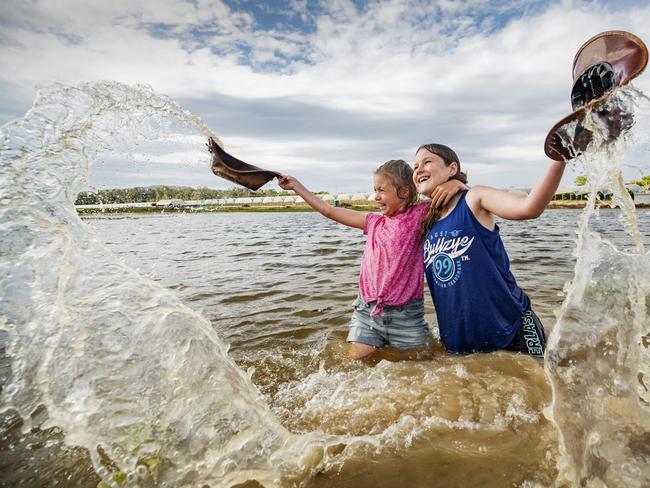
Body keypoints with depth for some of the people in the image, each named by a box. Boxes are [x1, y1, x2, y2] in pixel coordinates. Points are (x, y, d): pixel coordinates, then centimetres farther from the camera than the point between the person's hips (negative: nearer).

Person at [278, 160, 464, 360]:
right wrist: (296, 185, 15)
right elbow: (329, 211, 10)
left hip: (405, 313, -2)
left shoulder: (419, 215, -3)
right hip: (367, 309, 3)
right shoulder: (374, 222, 6)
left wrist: (453, 184, -19)